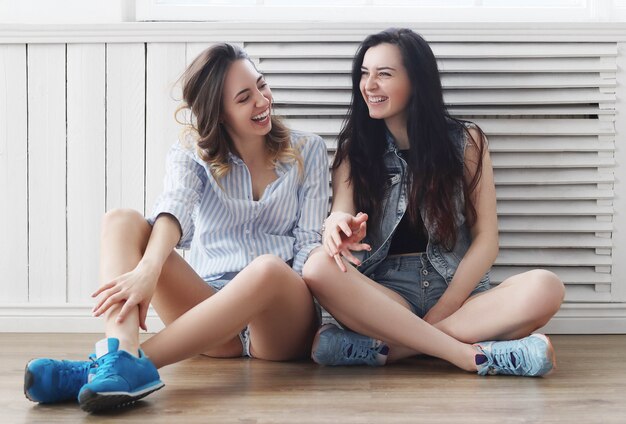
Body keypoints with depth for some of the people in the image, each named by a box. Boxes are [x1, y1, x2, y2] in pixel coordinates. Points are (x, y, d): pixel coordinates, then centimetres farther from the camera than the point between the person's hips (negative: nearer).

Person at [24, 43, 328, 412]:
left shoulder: (308, 151, 10)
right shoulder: (193, 155, 9)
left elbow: (309, 242, 3)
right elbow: (175, 208, -14)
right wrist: (148, 270, -35)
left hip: (285, 316, -1)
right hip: (211, 305, 1)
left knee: (269, 268, -38)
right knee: (122, 221, -17)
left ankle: (100, 369, -43)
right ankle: (124, 359, -45)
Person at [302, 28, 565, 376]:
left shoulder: (466, 142, 6)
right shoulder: (355, 148, 9)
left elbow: (486, 240, 1)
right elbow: (342, 215, -4)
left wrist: (440, 312, -11)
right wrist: (338, 225, -31)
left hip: (458, 291, 0)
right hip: (384, 296, 0)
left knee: (545, 288, -29)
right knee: (320, 269, -31)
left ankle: (383, 348, -30)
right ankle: (472, 355, -32)